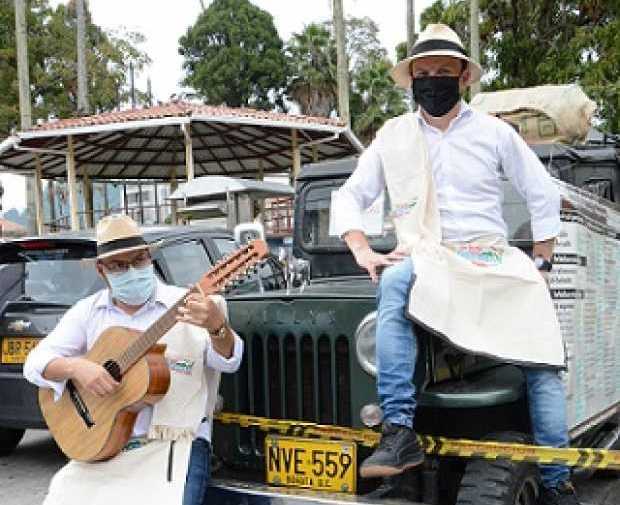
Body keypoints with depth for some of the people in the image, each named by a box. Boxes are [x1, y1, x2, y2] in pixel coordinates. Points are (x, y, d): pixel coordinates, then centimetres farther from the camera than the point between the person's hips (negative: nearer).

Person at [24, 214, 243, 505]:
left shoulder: (185, 304, -2)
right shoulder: (88, 311, 8)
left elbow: (228, 361, -12)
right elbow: (35, 363, 5)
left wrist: (217, 326, -35)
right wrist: (75, 367, -17)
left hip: (174, 441, -3)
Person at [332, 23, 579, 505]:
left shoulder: (495, 132, 5)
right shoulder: (392, 136, 7)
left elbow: (543, 194, 12)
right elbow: (349, 195, 11)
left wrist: (541, 265, 7)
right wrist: (363, 251, -5)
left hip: (493, 259, 1)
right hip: (425, 258, -1)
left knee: (544, 361, -13)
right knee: (394, 284, -37)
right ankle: (399, 433, -38)